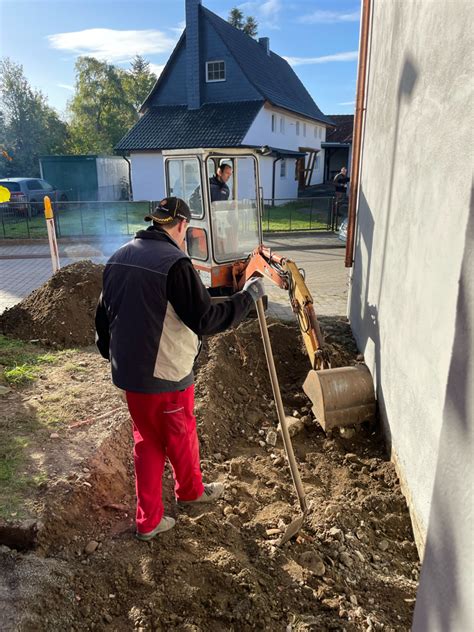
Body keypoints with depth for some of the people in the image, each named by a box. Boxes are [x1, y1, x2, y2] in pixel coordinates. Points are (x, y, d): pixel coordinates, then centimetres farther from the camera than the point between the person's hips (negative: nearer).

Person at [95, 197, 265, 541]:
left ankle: (149, 520, 30)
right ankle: (191, 490, 46)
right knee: (182, 436, 19)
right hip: (166, 376, -7)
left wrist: (113, 355, 25)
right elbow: (206, 319, -21)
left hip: (129, 373, 7)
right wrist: (248, 296, -10)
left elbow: (103, 317, 12)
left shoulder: (117, 258, 4)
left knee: (147, 441, 21)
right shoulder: (174, 262, -21)